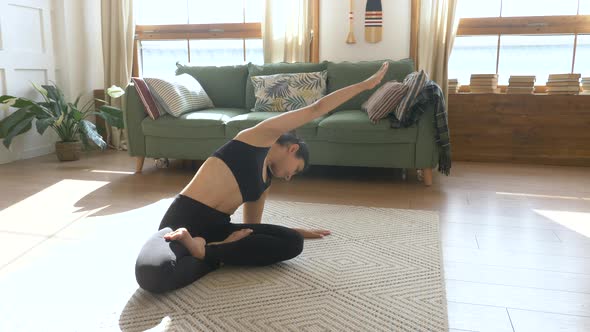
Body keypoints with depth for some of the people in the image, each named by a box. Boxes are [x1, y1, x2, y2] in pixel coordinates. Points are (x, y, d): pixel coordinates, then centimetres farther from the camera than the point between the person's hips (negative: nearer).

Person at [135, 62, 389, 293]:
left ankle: (205, 251, -13)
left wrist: (297, 232, 35)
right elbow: (316, 109, 8)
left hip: (218, 228, 9)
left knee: (292, 243, -10)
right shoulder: (262, 136, 5)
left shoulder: (265, 181, 23)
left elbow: (253, 227, 26)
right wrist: (365, 84, 15)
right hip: (184, 219, -8)